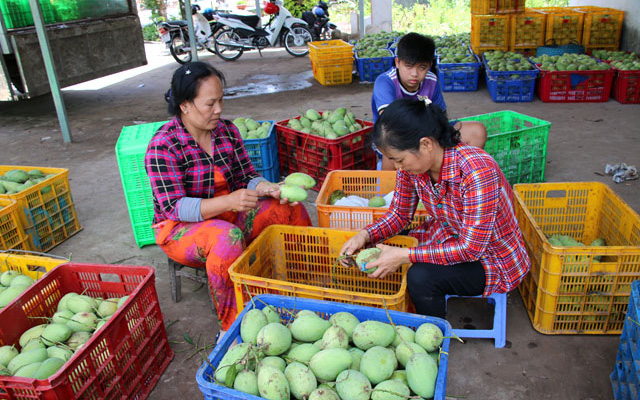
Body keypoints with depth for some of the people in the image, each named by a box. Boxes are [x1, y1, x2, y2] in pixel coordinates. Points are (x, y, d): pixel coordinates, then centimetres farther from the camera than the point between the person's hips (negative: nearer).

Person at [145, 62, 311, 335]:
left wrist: (270, 189, -22)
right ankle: (233, 328, -24)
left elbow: (246, 178, 2)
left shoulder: (227, 131, 0)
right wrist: (228, 202, -40)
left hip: (227, 213, 6)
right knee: (227, 237, -38)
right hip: (179, 229, -6)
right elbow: (174, 208, -25)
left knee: (292, 209, -11)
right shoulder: (163, 147, -18)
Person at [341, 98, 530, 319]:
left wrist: (404, 256, -32)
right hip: (450, 238, 6)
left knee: (421, 277, -29)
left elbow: (471, 249, -29)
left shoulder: (477, 170, -34)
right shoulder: (412, 163, -14)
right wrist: (365, 235, -18)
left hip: (491, 257, -6)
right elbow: (399, 214, 0)